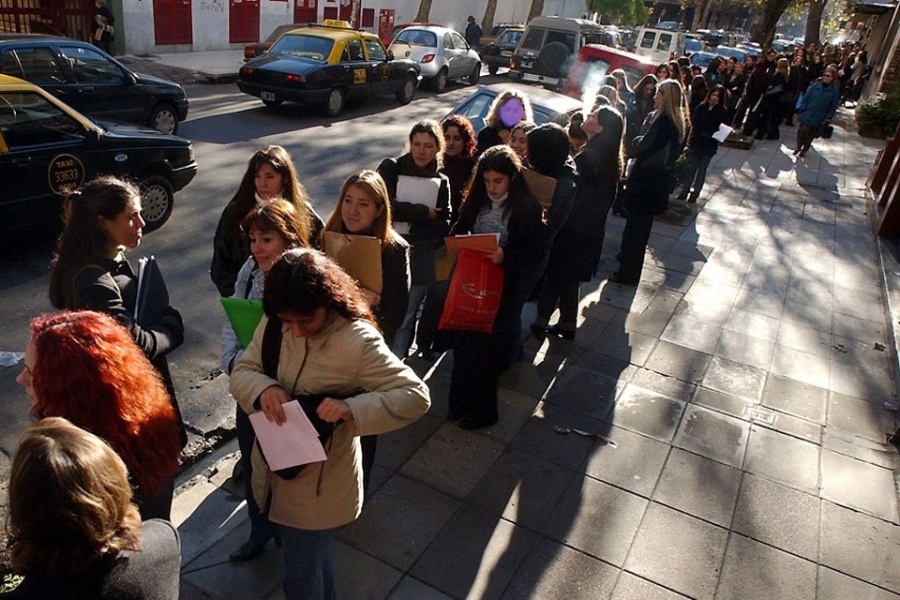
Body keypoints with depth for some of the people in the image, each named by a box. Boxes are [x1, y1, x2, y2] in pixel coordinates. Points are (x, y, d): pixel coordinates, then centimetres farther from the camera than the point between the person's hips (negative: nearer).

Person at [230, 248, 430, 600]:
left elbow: (416, 396, -26)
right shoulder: (275, 324, -9)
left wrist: (351, 409, -41)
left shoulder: (358, 342, -27)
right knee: (311, 554, 29)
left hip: (318, 484, -6)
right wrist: (264, 388, -26)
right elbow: (242, 370, -2)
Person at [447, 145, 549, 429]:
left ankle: (482, 409, 26)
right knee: (463, 343, 11)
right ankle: (461, 402, 31)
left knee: (486, 347, 5)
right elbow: (459, 231, 11)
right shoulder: (476, 201, 1)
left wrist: (506, 256, -27)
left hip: (501, 287, -4)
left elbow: (537, 249, -12)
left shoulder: (526, 208, -11)